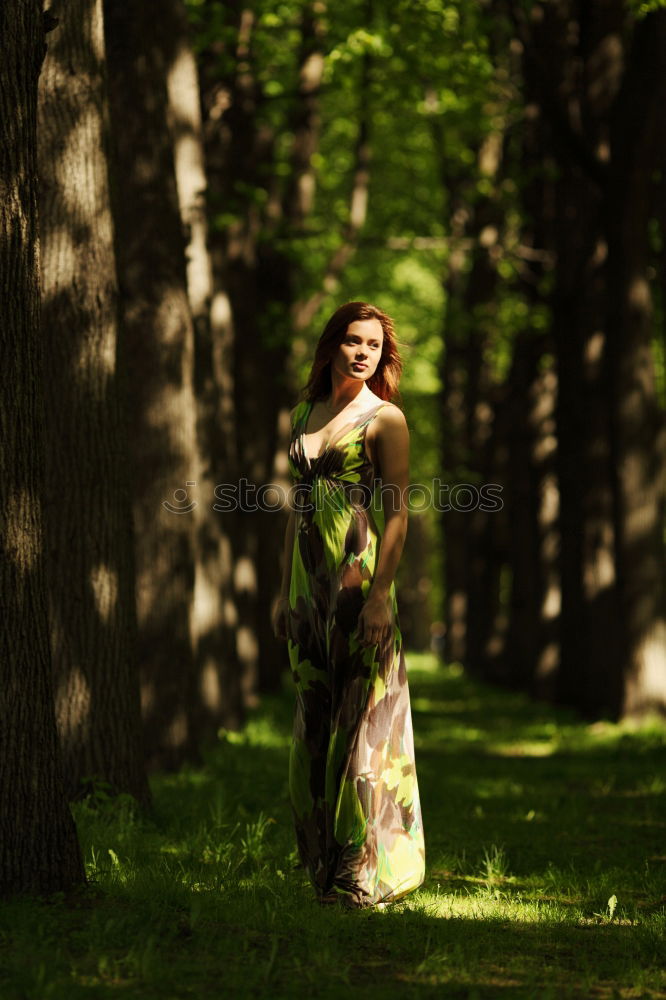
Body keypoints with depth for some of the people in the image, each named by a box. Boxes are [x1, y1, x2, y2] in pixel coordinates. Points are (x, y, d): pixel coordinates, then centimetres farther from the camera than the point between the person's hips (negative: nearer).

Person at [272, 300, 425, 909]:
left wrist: (381, 594, -19)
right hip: (311, 583, 6)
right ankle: (328, 871, 13)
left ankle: (370, 874, -3)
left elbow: (397, 513, -9)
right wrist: (284, 592, 15)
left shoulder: (385, 419, -3)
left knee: (363, 720, -6)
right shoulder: (306, 415, 16)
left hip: (359, 578, -6)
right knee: (316, 722, 7)